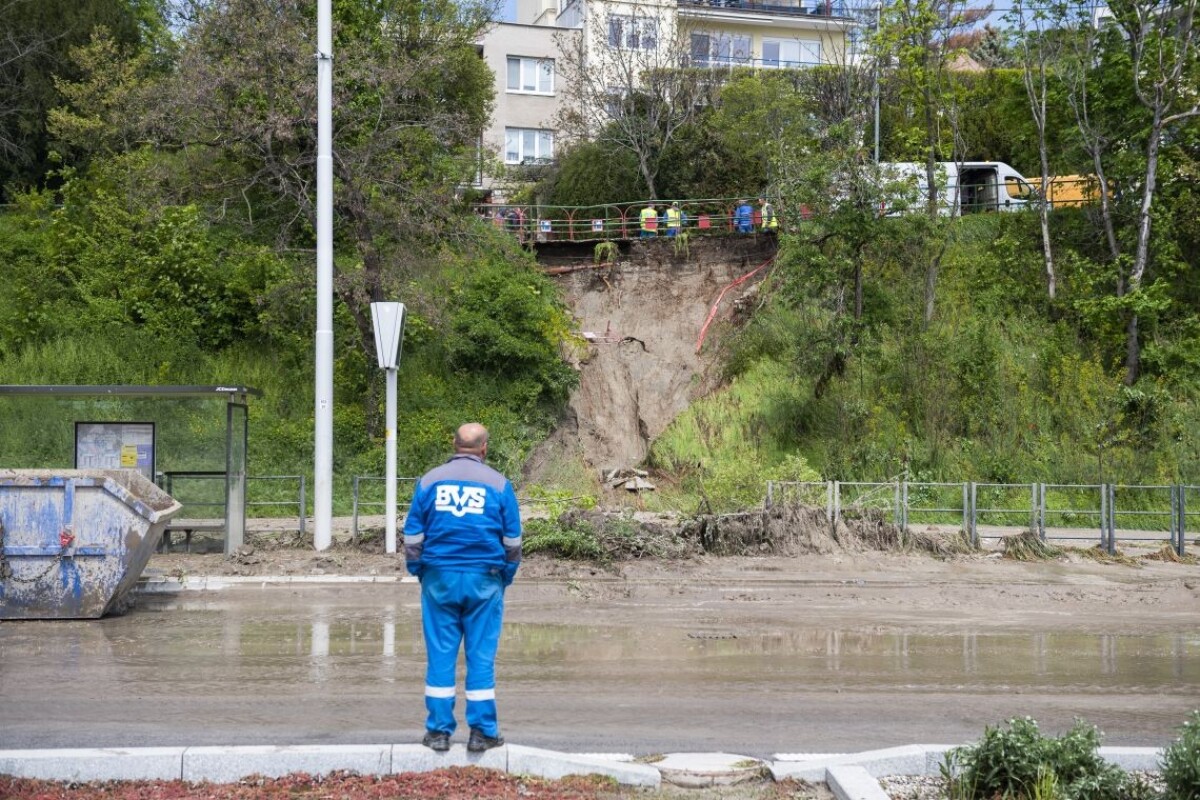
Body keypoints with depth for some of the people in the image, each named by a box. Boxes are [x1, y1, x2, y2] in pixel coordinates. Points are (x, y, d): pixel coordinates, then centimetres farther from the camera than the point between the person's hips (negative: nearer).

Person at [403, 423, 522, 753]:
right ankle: (482, 731, 6)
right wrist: (506, 576, 17)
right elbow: (513, 540, 5)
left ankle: (439, 730, 8)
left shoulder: (428, 481, 4)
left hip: (439, 578, 1)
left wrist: (419, 572, 17)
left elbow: (412, 537, 6)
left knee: (440, 654, 5)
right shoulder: (499, 484, 1)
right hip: (484, 579, -1)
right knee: (482, 655, 3)